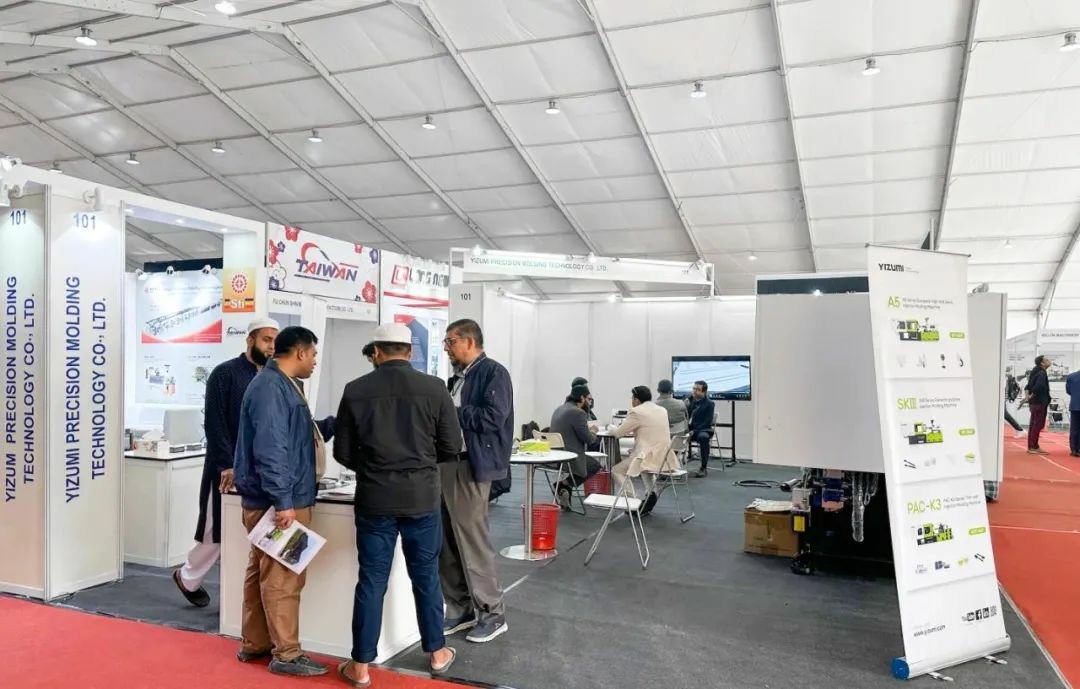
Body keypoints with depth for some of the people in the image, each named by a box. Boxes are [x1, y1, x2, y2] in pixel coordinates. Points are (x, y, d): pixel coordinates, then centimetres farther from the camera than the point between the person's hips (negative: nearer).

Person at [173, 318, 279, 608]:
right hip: (227, 468, -5)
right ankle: (188, 578, 31)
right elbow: (214, 424, -12)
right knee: (218, 530, 5)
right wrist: (227, 465, -18)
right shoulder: (225, 373, -7)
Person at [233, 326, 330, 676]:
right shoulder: (271, 387, -20)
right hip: (278, 502, -11)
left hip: (282, 498, 11)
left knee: (262, 571, 17)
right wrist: (283, 502, -25)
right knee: (282, 576, -1)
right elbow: (270, 450, -25)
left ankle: (255, 644, 29)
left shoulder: (282, 384, 14)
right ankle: (286, 654, 10)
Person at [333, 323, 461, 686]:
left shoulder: (355, 390, -4)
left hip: (374, 499, 0)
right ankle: (437, 652, 29)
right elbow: (452, 448, -2)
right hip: (421, 497, 0)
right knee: (426, 578, 14)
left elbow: (343, 452, 1)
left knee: (371, 581, 9)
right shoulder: (434, 388, -6)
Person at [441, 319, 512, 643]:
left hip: (472, 466, -8)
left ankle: (492, 614, 11)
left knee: (472, 541, -3)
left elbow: (493, 416, -19)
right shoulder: (459, 376, 18)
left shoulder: (493, 372, -8)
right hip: (447, 464, 9)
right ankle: (461, 609, 24)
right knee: (448, 543, 12)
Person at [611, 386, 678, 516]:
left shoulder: (636, 412, -9)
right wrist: (632, 429, 29)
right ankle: (652, 493, 21)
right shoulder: (662, 410, 13)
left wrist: (611, 428, 19)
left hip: (650, 458, -7)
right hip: (666, 458, 7)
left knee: (616, 470, 12)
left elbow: (618, 433, -2)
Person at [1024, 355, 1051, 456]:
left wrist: (1027, 396, -1)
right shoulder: (1042, 373, -15)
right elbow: (1039, 386, -30)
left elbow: (1028, 386, 13)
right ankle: (1033, 447, -3)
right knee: (1038, 424, -5)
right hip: (1040, 402, -9)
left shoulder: (1036, 372, 14)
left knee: (1033, 424, 12)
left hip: (1035, 402, 9)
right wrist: (1031, 396, -18)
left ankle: (1032, 447, 18)